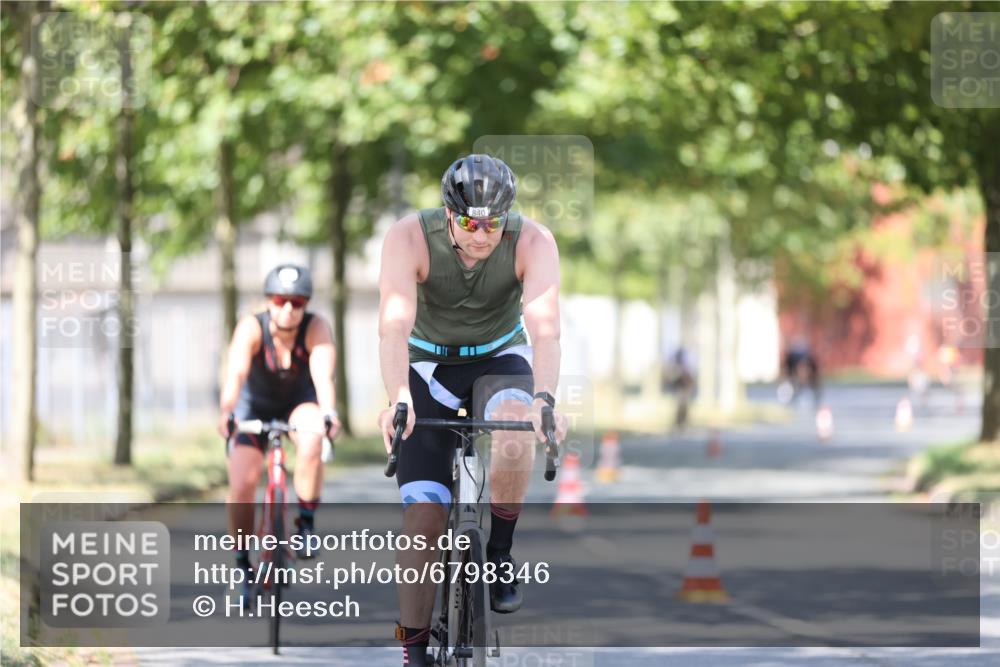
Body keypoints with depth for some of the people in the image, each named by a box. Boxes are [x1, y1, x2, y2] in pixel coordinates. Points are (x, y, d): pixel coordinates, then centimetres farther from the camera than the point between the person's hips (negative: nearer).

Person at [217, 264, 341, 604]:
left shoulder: (316, 328, -27)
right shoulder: (251, 328, -29)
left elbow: (323, 376, -41)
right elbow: (235, 374, -43)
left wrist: (329, 414, -61)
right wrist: (226, 414, -61)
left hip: (299, 402, 0)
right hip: (256, 404, 0)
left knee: (311, 443, -34)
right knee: (242, 485, -15)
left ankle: (306, 524, -15)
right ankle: (243, 565, 5)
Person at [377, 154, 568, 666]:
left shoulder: (533, 243, -24)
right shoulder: (409, 237, -26)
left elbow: (544, 327, -35)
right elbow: (394, 325, -37)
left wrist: (544, 398, -53)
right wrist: (398, 398, -54)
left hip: (499, 359, 0)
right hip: (429, 364, 0)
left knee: (515, 439, -35)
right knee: (423, 514, -10)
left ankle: (498, 552, -10)